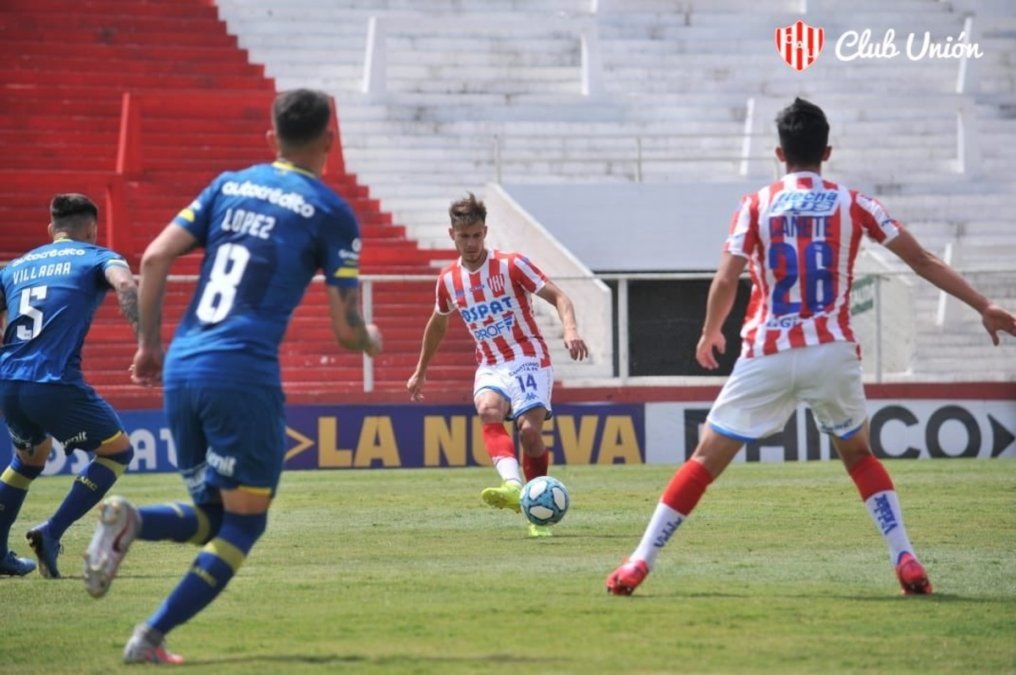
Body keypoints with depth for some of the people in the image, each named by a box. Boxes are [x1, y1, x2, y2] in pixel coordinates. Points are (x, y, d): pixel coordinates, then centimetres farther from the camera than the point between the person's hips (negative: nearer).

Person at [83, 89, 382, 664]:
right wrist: (372, 341, 23)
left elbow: (156, 257, 7)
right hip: (245, 374, -5)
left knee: (212, 516, 18)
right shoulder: (332, 213, 2)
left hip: (182, 369, 5)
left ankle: (130, 521, -14)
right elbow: (347, 330, 0)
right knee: (244, 525, 7)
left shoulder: (230, 185, 15)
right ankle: (151, 638, -6)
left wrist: (149, 344, 16)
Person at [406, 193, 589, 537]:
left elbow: (558, 297, -10)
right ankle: (513, 486, -53)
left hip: (529, 358, -3)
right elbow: (438, 322, 26)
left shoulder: (511, 265, -7)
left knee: (530, 429, -21)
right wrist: (420, 371, 33)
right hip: (490, 365, 3)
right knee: (488, 409, -31)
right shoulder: (448, 280, 7)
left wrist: (570, 330, -30)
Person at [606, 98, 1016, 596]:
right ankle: (906, 560, 8)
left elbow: (725, 282, -5)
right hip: (833, 352, 1)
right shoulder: (852, 205, 6)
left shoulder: (756, 206, 2)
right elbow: (923, 261, 6)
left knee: (707, 458, 6)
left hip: (767, 357, -1)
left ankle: (640, 563, 1)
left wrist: (709, 334, 13)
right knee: (858, 454, 22)